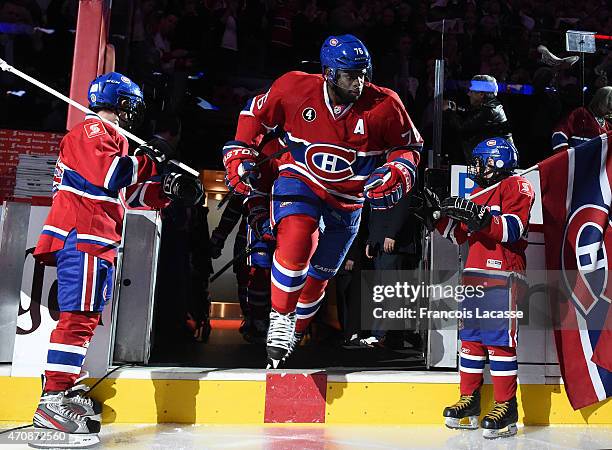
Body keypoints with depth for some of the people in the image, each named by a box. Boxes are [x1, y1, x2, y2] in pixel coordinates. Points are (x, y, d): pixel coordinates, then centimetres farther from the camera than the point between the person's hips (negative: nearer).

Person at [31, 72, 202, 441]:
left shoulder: (111, 137, 28)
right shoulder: (92, 131, -4)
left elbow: (131, 194, 27)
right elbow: (108, 174, -22)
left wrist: (171, 187, 15)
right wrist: (149, 162, -9)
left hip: (98, 240, 11)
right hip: (83, 235, -11)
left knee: (87, 315, 12)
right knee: (80, 315, -15)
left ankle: (65, 387, 20)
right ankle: (54, 399, -15)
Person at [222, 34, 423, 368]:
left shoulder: (384, 106, -17)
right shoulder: (294, 88, -18)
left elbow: (409, 145, -1)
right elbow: (256, 113, 0)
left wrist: (397, 173, -19)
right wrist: (239, 153, -8)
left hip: (348, 199, 2)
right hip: (299, 180, -1)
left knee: (318, 274, 14)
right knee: (295, 241, -30)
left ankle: (295, 332, 39)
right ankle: (280, 317, -5)